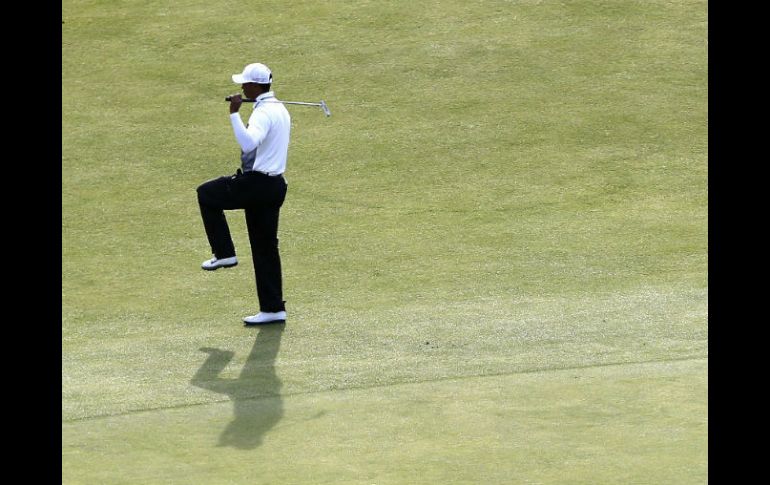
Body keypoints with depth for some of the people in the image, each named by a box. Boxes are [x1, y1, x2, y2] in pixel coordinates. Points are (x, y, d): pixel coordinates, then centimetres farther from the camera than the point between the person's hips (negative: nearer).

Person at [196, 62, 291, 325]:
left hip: (257, 184, -10)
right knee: (265, 246, 12)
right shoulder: (280, 110, 15)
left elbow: (249, 143, -34)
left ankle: (224, 253, 9)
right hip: (275, 183, 10)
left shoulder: (263, 113, -18)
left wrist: (234, 114, -31)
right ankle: (273, 308, 13)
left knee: (206, 194, 9)